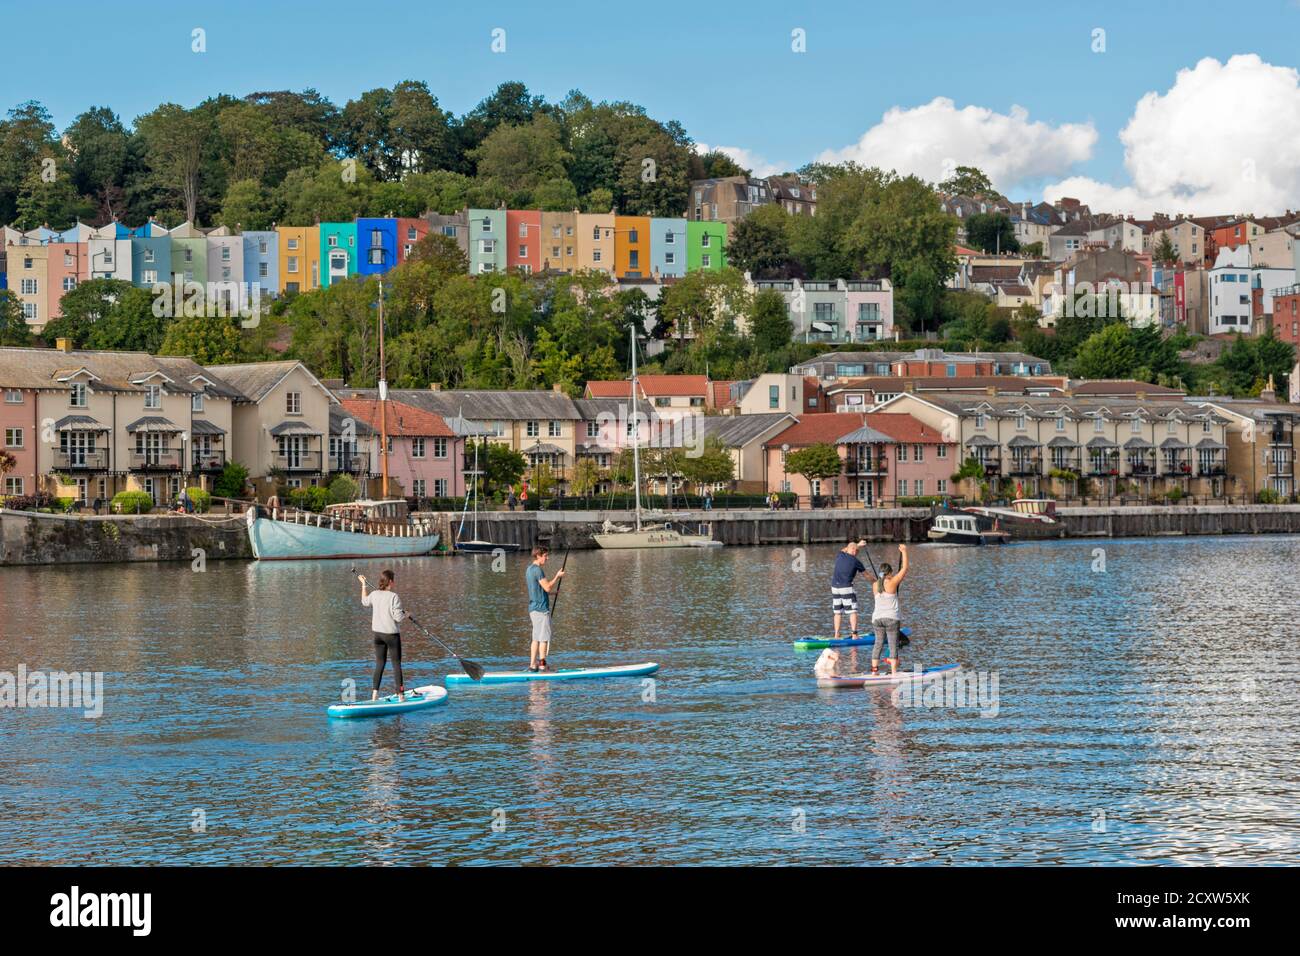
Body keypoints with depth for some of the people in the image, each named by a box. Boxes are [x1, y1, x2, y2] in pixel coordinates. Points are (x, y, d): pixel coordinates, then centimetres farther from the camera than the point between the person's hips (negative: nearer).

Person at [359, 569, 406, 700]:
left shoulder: (374, 594, 1)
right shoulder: (394, 597, -19)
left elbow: (365, 601, 24)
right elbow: (398, 617, -22)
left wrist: (364, 584, 34)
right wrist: (405, 615, 1)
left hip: (377, 633, 6)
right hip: (392, 634, -6)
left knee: (379, 664, 13)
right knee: (396, 665, 3)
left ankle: (374, 694, 8)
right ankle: (400, 694, 5)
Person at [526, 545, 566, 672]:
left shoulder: (529, 569, 15)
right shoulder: (537, 570, -16)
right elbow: (547, 587, -20)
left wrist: (550, 592, 20)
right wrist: (557, 576, -10)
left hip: (533, 608, 10)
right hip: (541, 608, -10)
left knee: (536, 638, 11)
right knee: (544, 637, -5)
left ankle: (533, 664, 11)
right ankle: (542, 664, -4)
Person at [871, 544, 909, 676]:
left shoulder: (875, 584, 6)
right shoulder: (892, 583, -8)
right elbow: (904, 568, -3)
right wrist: (904, 552, 5)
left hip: (877, 618, 5)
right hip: (891, 618, -5)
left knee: (878, 643, 12)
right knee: (893, 645, -2)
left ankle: (874, 670, 11)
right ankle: (894, 672, -7)